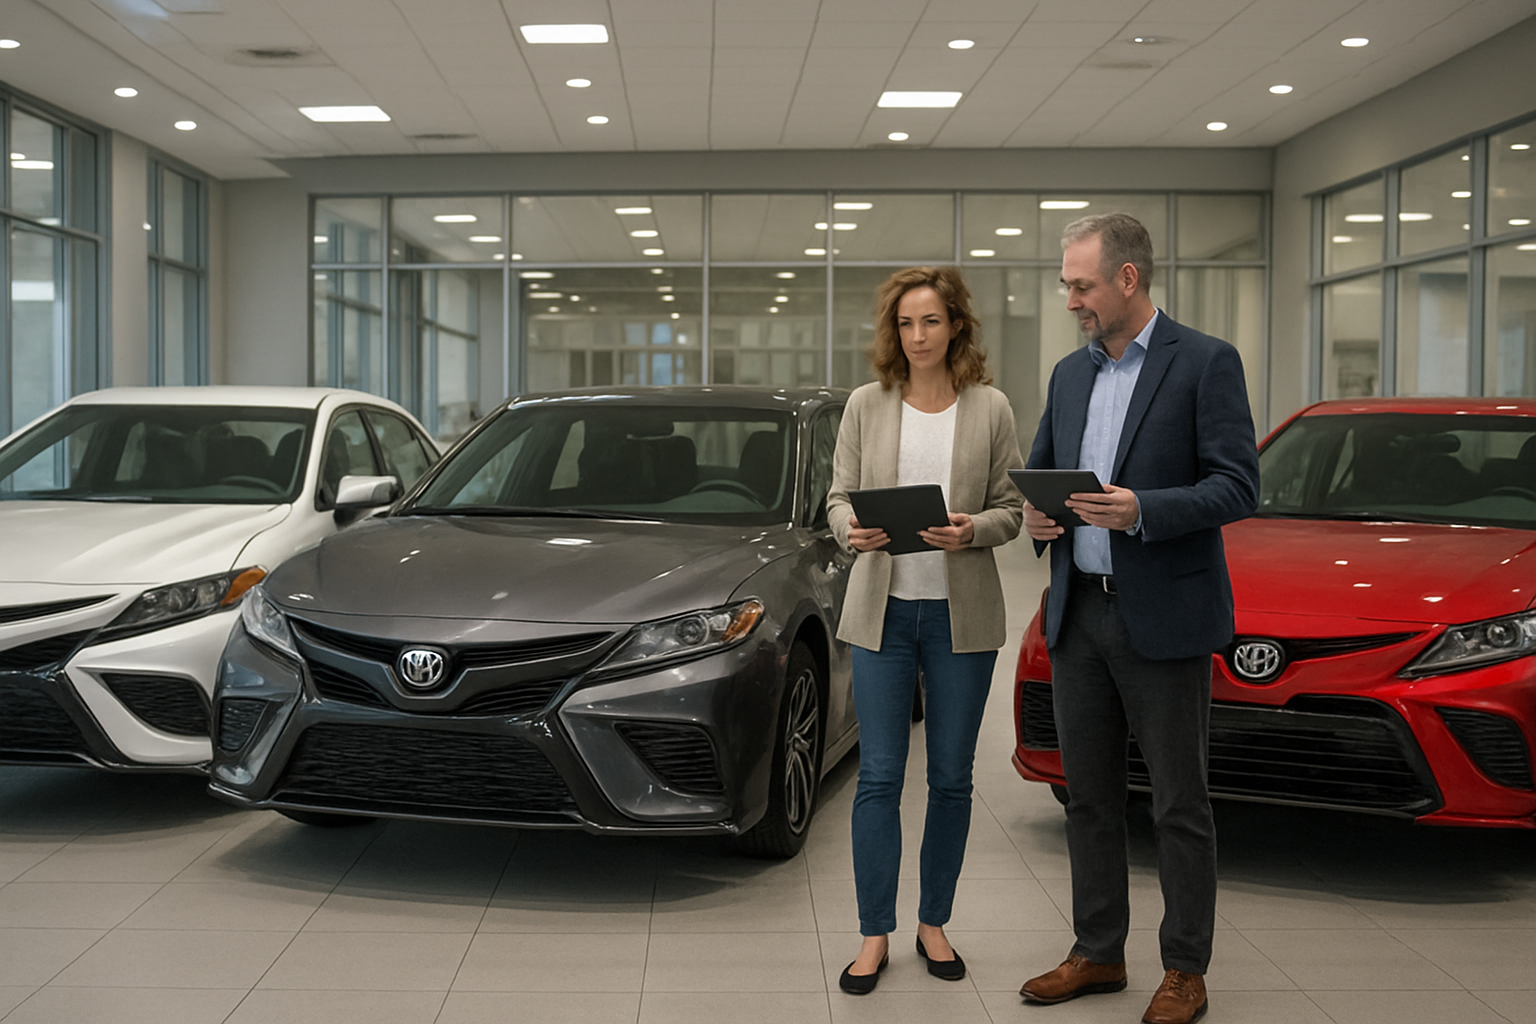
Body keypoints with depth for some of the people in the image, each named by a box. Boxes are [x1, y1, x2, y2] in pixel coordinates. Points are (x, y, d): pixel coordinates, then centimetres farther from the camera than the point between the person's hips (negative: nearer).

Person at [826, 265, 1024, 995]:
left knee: (951, 777, 8)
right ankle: (875, 934, 12)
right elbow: (838, 496, 6)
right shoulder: (866, 405, 4)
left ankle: (934, 923, 24)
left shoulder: (990, 409, 2)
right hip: (883, 608, 0)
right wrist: (853, 529, -16)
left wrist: (973, 531, -17)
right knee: (878, 777, 0)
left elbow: (1012, 508, 3)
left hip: (962, 613, 0)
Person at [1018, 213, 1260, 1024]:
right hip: (1077, 614, 6)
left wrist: (1143, 512, -25)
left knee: (1179, 805, 4)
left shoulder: (1206, 363, -6)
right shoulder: (1069, 375, 13)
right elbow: (1038, 470, 19)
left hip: (1164, 618, -6)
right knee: (1088, 796, 13)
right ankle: (1097, 954, 26)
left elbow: (1238, 485, -12)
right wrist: (1034, 515, -4)